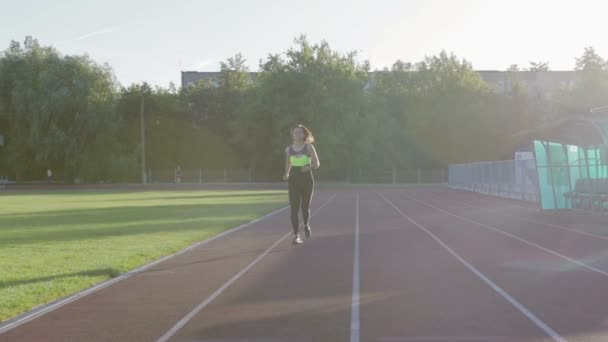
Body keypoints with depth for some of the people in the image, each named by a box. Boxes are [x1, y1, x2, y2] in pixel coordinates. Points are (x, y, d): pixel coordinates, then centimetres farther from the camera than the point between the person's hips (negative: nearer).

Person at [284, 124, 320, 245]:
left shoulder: (309, 147, -1)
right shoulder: (288, 149, 6)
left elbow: (317, 163, -5)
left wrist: (309, 167, -24)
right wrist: (286, 174, 6)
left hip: (307, 179, -1)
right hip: (293, 180, 1)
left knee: (305, 207, 11)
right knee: (294, 208, -10)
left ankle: (306, 225, 43)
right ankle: (296, 235, -10)